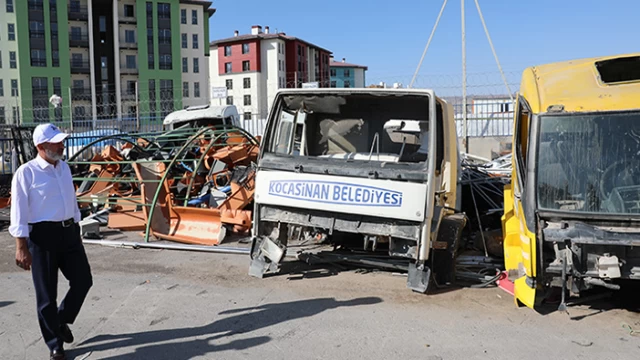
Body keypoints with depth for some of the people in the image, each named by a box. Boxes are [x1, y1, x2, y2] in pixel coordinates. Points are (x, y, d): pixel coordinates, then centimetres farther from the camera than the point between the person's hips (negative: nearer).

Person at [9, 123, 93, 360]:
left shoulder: (64, 167, 9)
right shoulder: (26, 173, -11)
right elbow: (19, 212, -12)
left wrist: (76, 230, 21)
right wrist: (21, 247, -15)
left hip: (68, 232, 6)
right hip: (43, 235, -6)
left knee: (83, 281, 9)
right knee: (47, 294, 5)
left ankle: (61, 320, 34)